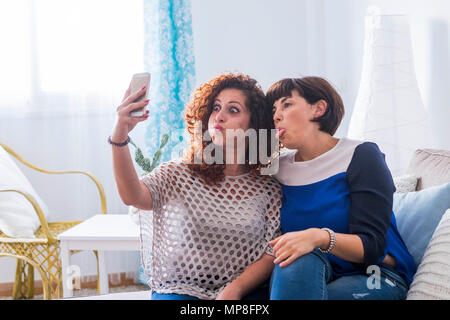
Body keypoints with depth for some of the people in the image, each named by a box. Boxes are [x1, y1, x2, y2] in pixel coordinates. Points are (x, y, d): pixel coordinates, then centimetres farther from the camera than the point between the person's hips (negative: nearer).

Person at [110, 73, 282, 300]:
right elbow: (133, 196, -16)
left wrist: (234, 290, -17)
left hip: (244, 292, 1)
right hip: (179, 290, -1)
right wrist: (120, 135, -30)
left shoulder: (268, 189, 5)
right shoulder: (179, 173, 3)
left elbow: (271, 255, 0)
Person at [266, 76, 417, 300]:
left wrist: (320, 237, -34)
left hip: (373, 276, -3)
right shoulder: (279, 167, 9)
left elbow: (371, 247, -15)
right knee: (297, 261, -33)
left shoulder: (361, 156, -6)